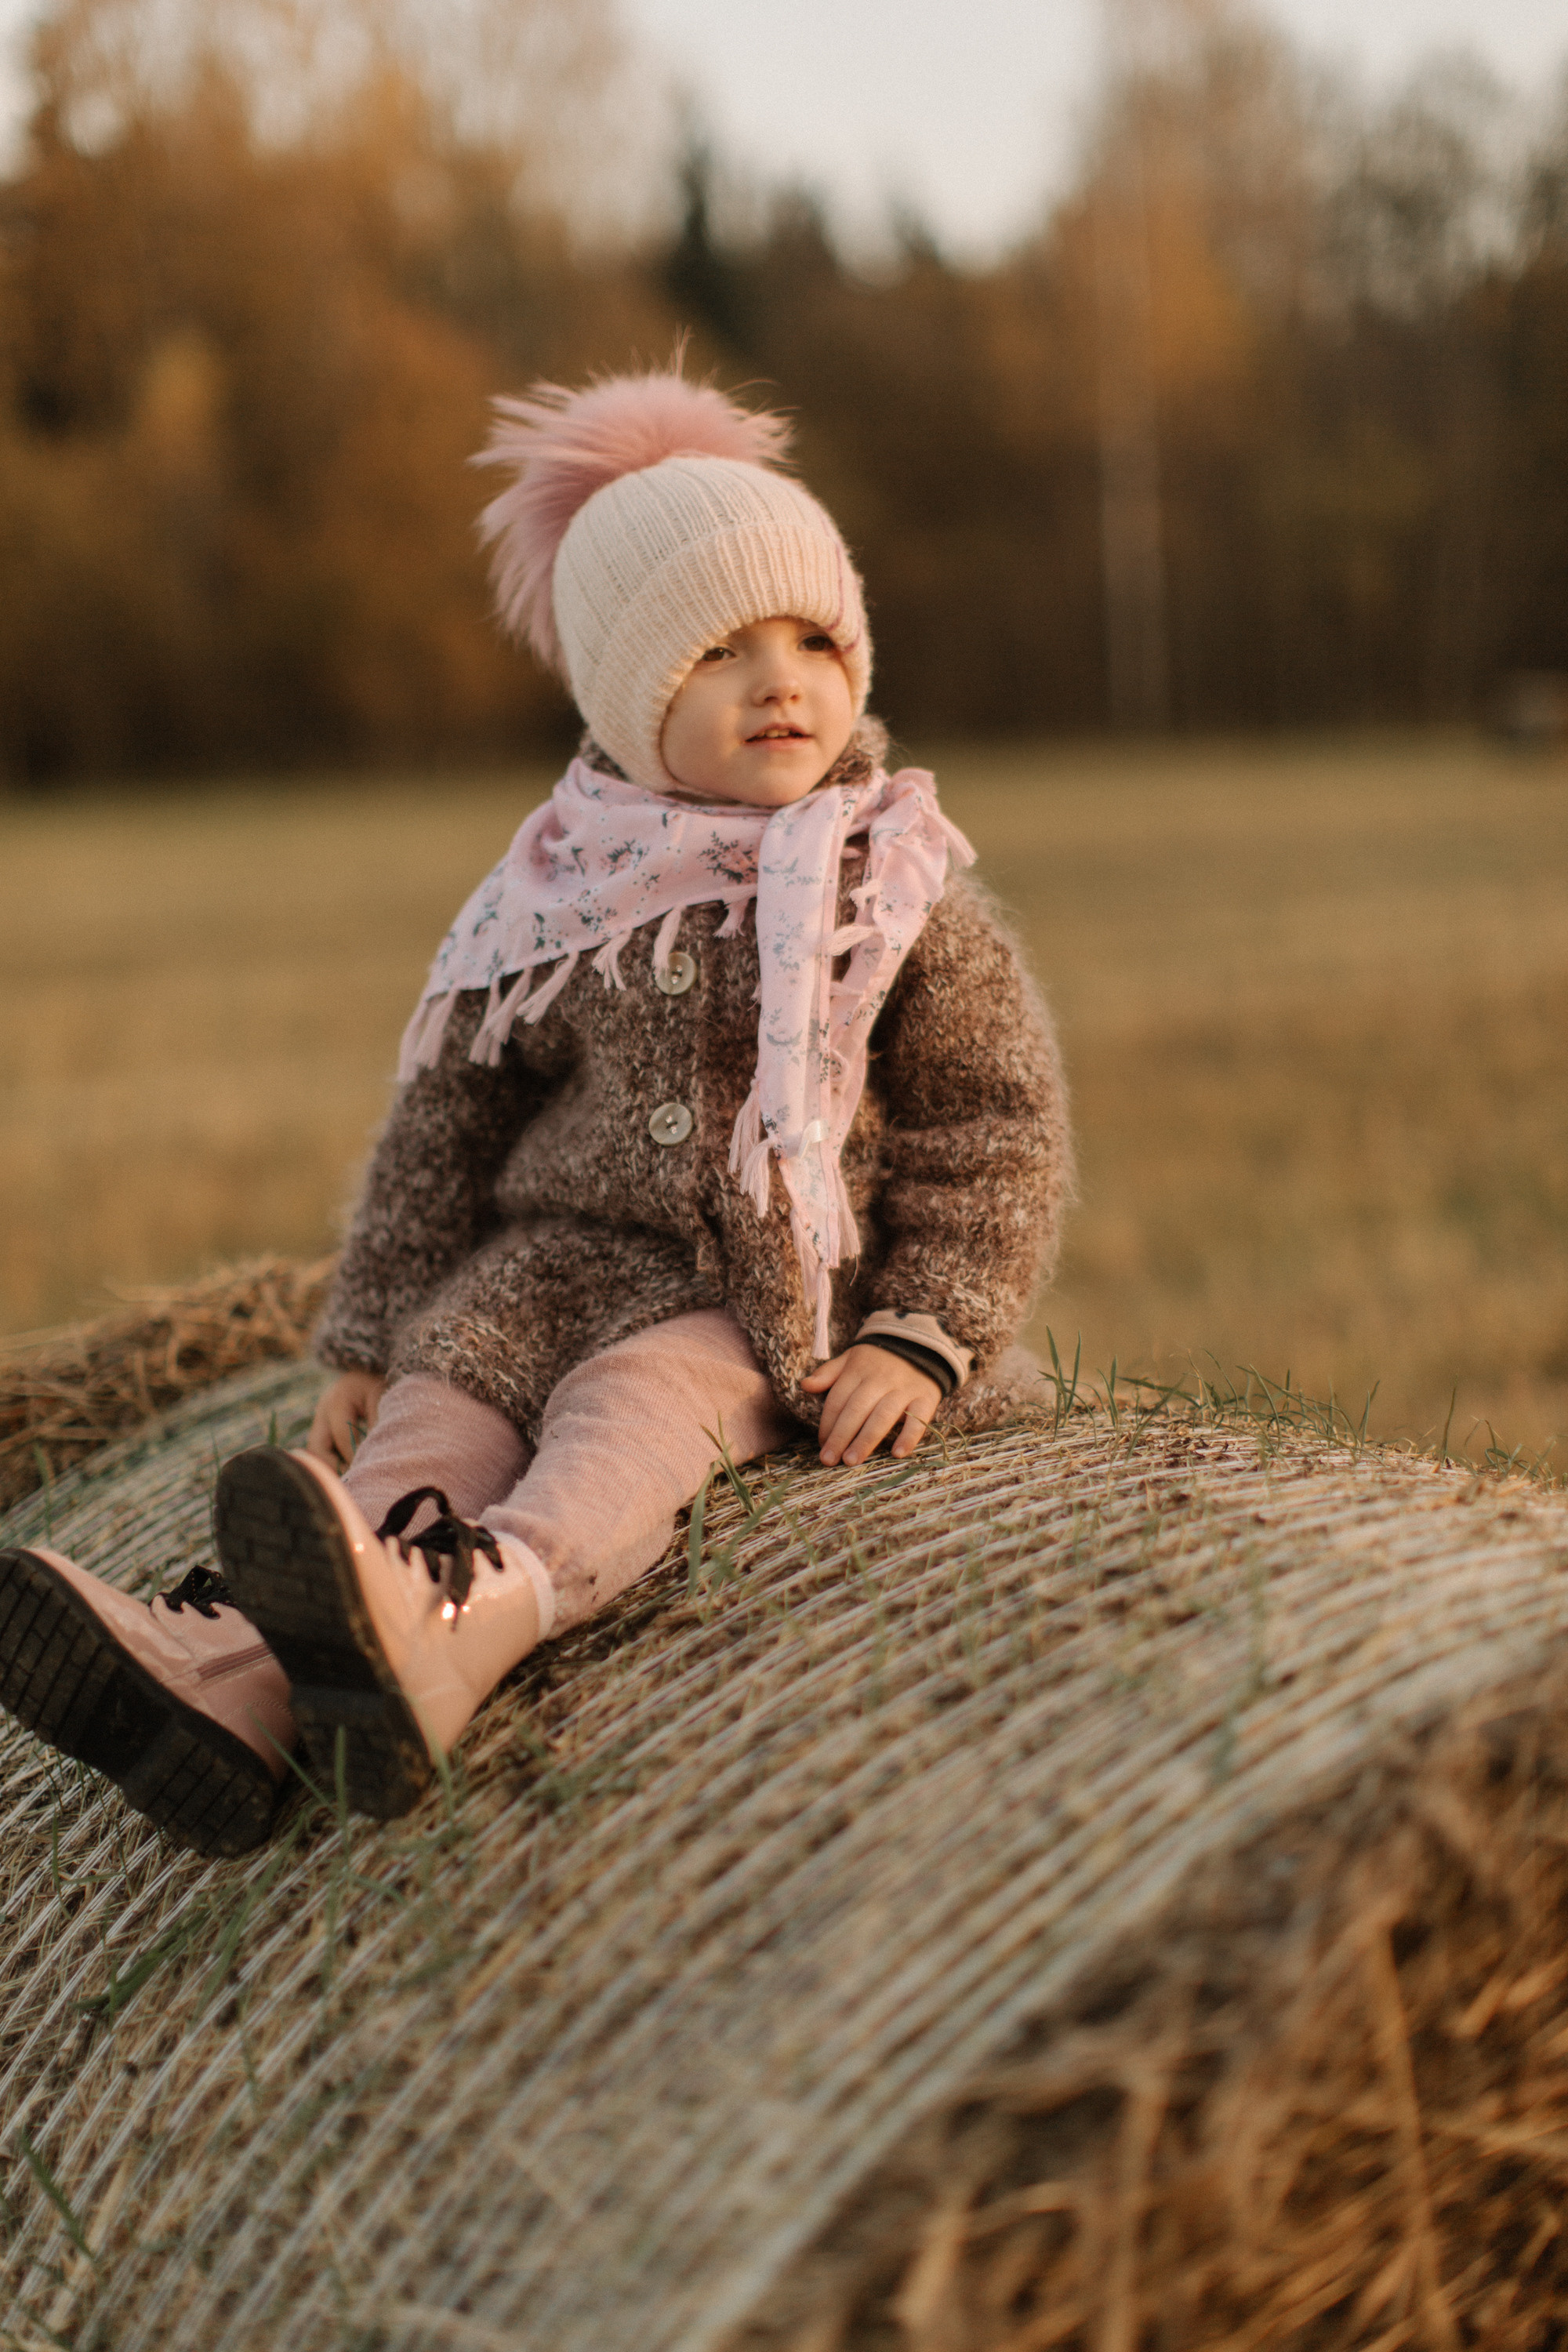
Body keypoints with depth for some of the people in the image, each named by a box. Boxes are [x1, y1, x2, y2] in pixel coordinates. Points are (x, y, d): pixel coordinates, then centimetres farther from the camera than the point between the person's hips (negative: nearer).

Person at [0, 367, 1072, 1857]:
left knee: (631, 1401, -32)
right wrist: (367, 1341, 11)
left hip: (774, 1304, -3)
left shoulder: (902, 899, 1)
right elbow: (444, 1122, 14)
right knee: (437, 1410, -24)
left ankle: (461, 1622, -63)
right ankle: (234, 1670, -48)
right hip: (561, 1248, 3)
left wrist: (922, 1338, -11)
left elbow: (996, 1130, 2)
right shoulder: (560, 905, 7)